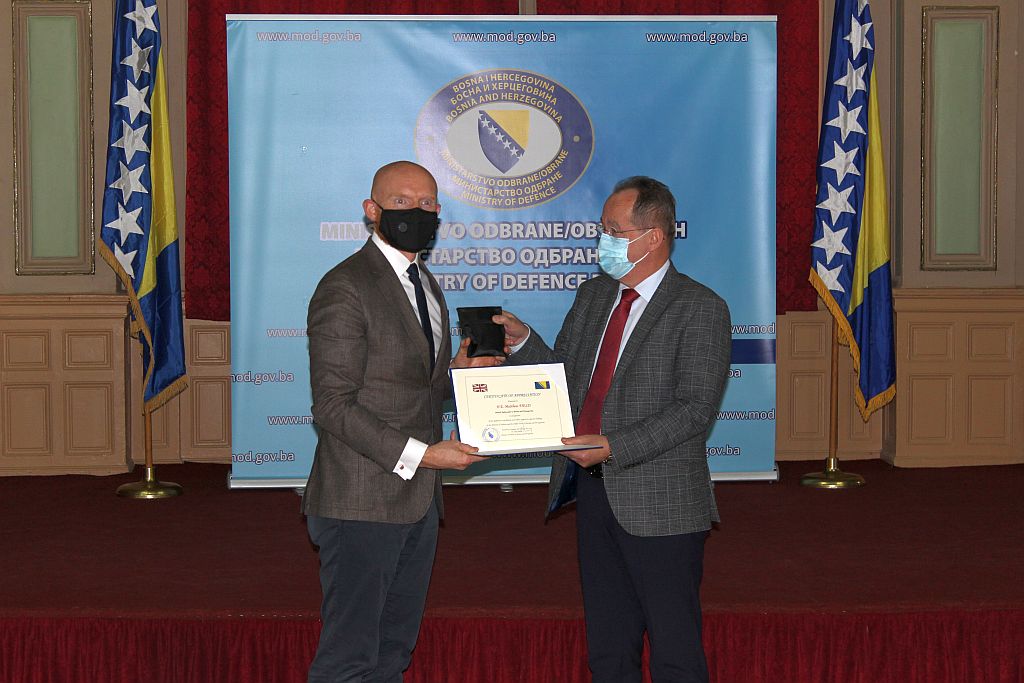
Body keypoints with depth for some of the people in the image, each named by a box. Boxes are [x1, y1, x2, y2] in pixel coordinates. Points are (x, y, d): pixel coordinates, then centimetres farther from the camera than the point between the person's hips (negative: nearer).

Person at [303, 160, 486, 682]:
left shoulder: (427, 286, 16)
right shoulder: (344, 288, -13)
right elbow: (333, 405, -18)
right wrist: (419, 454, -21)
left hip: (419, 500, 9)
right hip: (362, 506, -9)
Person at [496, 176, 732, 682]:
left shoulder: (700, 309, -10)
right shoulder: (593, 295, 12)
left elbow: (695, 409, -17)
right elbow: (564, 375, 14)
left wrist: (614, 447, -24)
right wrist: (522, 341, -4)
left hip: (659, 504, -7)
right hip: (593, 490, 7)